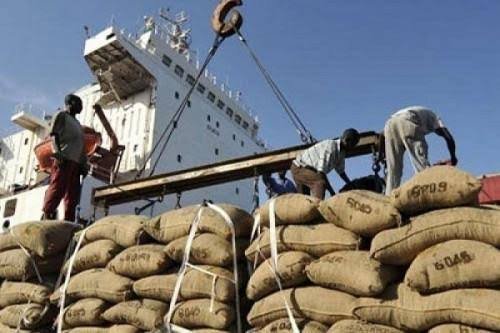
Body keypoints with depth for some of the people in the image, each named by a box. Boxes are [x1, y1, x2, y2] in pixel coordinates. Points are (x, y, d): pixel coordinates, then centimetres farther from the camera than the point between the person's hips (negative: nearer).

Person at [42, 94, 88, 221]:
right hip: (64, 158, -8)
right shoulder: (61, 115, 9)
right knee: (56, 189, -15)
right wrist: (57, 151, -21)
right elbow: (54, 134, -4)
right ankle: (47, 217, -16)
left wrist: (84, 164, 14)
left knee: (72, 194, 0)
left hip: (76, 161, 8)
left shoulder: (77, 123, 30)